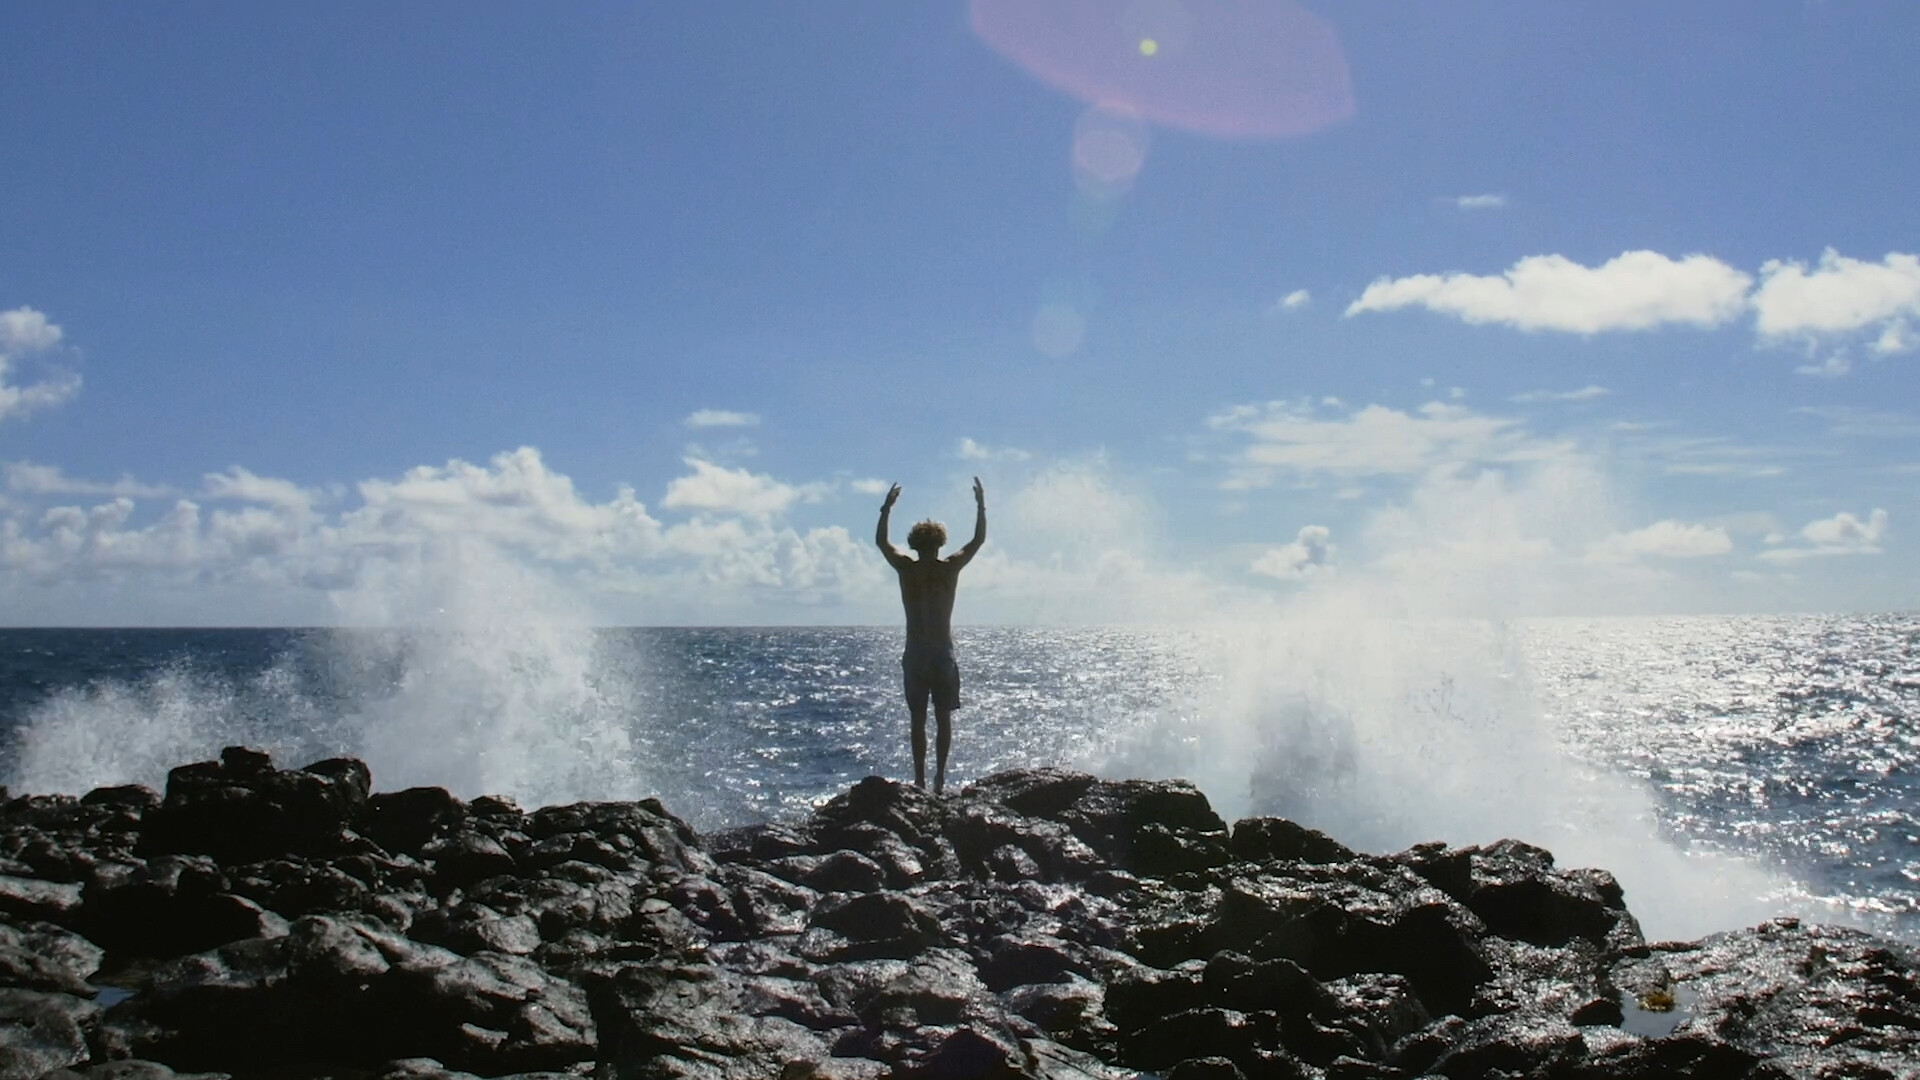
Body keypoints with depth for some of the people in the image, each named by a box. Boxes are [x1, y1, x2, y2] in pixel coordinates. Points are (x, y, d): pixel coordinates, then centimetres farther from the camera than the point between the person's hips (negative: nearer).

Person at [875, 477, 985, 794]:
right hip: (943, 653, -1)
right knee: (944, 718, 6)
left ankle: (920, 779, 2)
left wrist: (887, 508, 22)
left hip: (914, 655, 1)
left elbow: (881, 540, 15)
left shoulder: (906, 568, -1)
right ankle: (940, 775, -2)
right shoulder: (950, 568, -3)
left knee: (918, 720, 5)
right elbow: (979, 539, 10)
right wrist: (981, 505, 17)